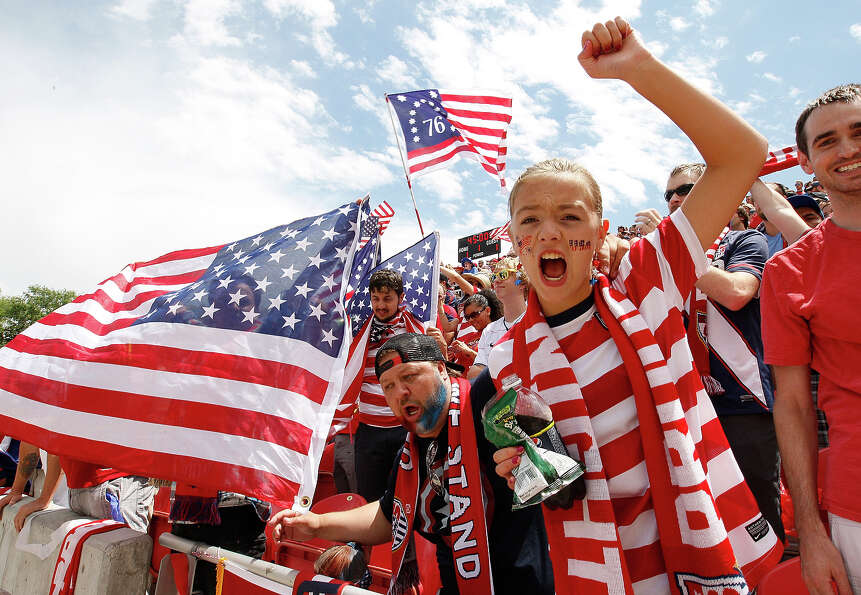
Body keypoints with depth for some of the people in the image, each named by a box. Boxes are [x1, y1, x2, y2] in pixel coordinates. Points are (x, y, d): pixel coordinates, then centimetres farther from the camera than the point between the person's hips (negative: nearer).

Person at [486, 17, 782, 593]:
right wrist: (519, 468, -19)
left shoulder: (646, 282, -10)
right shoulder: (507, 362, -8)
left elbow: (743, 153, -14)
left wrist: (641, 68, -23)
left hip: (715, 543, 0)